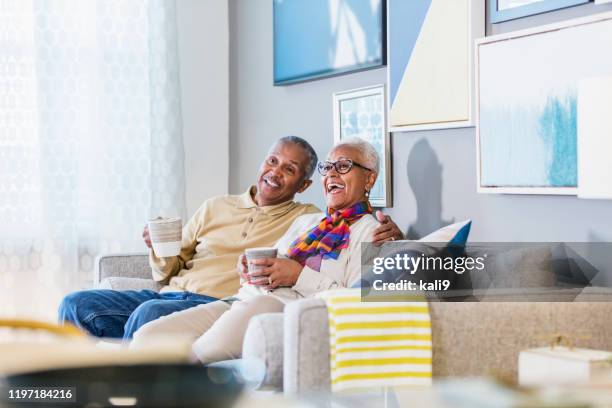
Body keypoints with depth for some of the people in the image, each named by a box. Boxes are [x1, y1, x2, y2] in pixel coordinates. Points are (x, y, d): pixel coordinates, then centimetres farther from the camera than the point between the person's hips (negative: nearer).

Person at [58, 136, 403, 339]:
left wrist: (389, 233, -21)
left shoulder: (309, 220, 13)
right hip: (172, 294, 5)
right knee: (77, 305, -15)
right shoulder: (216, 207, 23)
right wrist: (160, 249, -1)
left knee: (151, 313, -36)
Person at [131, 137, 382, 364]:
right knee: (147, 337, -17)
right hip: (242, 299, 7)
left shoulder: (369, 231, 7)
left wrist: (300, 276, -12)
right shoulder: (305, 221, 30)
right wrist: (248, 268, 7)